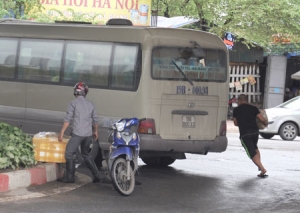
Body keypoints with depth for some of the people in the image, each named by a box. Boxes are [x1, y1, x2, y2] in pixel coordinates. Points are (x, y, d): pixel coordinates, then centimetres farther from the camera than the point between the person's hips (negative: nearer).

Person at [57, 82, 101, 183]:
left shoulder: (73, 103, -7)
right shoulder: (90, 104, 10)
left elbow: (68, 119, -11)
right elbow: (95, 120, 15)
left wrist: (61, 133, -8)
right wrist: (95, 131, 30)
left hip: (77, 134, -6)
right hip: (88, 134, 6)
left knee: (69, 154, 4)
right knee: (86, 154, 20)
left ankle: (69, 177, 3)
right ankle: (96, 176, 16)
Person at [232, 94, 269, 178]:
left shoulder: (236, 110, 8)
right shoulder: (253, 108, 8)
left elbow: (236, 123, 19)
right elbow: (262, 120, 0)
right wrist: (266, 123, 22)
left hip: (244, 134, -3)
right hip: (255, 131, 3)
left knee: (252, 153, -4)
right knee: (255, 148, 29)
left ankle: (262, 169, -18)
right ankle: (260, 166, 22)